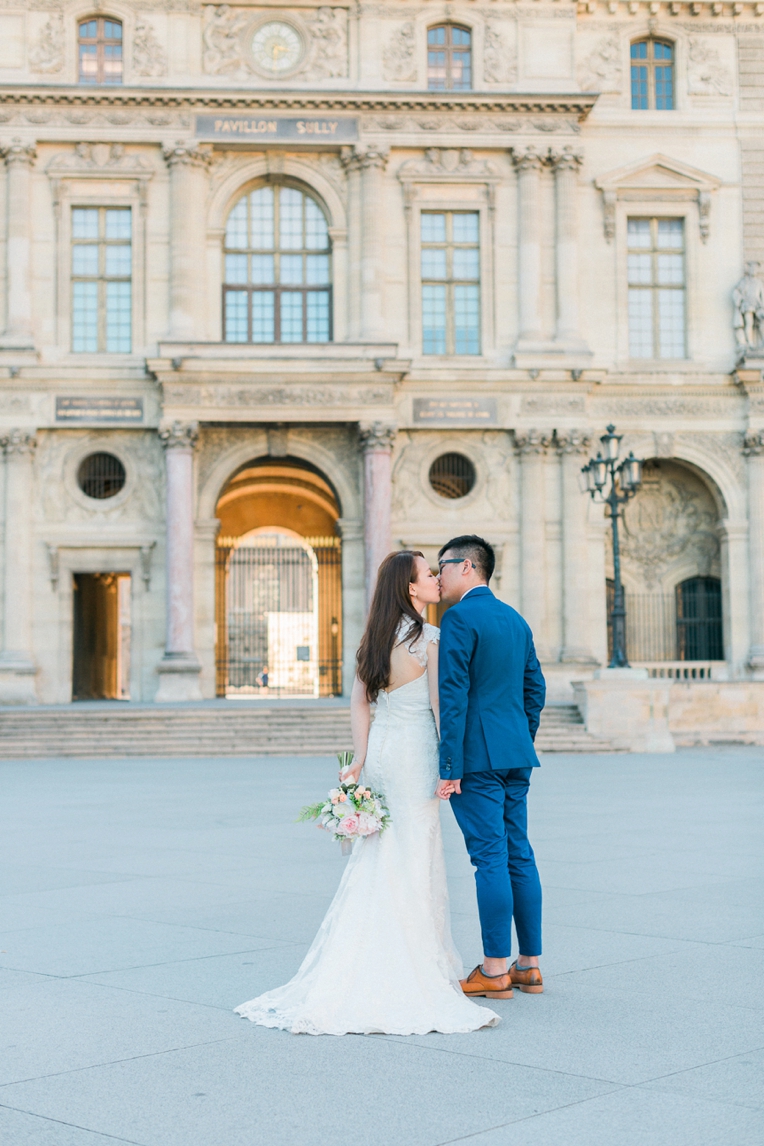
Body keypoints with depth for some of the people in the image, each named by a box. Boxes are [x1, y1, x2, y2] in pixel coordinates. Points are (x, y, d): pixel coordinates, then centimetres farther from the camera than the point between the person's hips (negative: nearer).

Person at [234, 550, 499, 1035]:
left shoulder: (377, 636, 11)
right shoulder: (431, 637, -11)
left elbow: (359, 701, 8)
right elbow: (440, 704, -13)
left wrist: (361, 759, 6)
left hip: (380, 748, 7)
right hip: (414, 753, -7)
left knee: (375, 859, 12)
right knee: (413, 861, -1)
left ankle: (354, 971, 17)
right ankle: (410, 972, 5)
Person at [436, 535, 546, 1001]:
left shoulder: (460, 618, -10)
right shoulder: (516, 619, 15)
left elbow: (454, 695, -16)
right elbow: (536, 689, 18)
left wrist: (450, 767, -16)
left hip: (477, 756, -8)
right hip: (516, 757, 8)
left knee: (490, 858, -5)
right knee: (519, 855, 11)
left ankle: (495, 971, 1)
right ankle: (530, 965, 16)